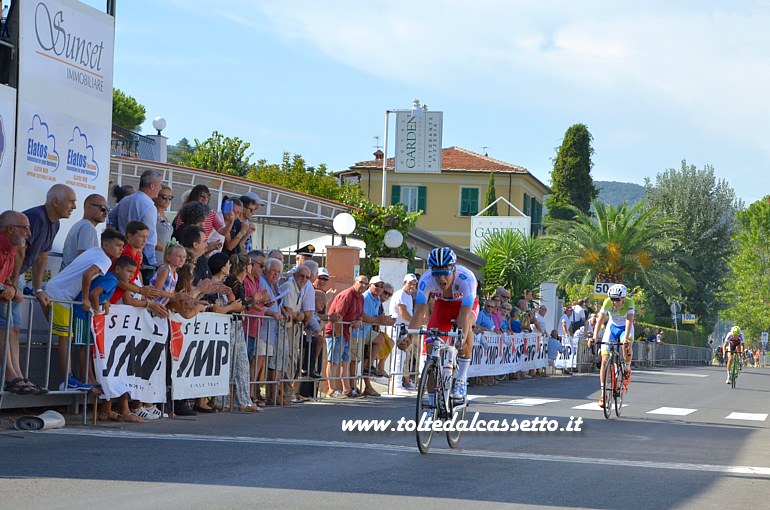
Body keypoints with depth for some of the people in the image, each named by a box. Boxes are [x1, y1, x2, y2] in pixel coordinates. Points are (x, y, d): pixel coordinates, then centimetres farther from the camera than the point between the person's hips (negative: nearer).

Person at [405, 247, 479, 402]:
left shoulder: (466, 278, -39)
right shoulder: (426, 280, -32)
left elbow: (465, 314, -48)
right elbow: (419, 312, -38)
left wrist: (462, 339, -64)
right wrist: (408, 335, -55)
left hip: (467, 304, -2)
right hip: (442, 305, 3)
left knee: (465, 324, -36)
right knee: (431, 349, -13)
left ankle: (461, 379, -25)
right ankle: (432, 400, 0)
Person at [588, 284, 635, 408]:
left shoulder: (629, 302, -28)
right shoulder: (607, 302, -25)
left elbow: (629, 320, -38)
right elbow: (600, 319, -30)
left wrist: (626, 337, -52)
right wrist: (595, 336, -42)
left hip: (625, 328, -2)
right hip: (612, 327, 2)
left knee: (626, 345, -37)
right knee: (605, 360, -9)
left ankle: (627, 369, -7)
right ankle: (603, 394, -4)